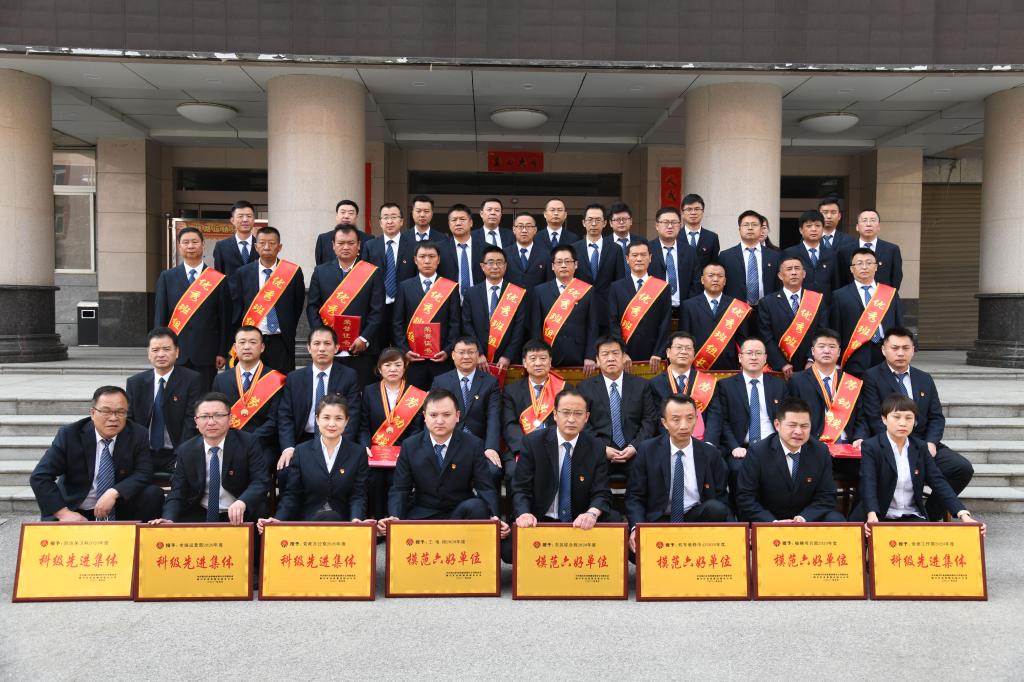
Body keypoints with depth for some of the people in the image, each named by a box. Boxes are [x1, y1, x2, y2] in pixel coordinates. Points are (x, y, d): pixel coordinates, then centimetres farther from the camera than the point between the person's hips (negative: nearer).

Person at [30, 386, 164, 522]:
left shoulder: (138, 435, -6)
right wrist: (64, 513, -20)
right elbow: (39, 477, -9)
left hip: (120, 512, 2)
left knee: (154, 494, -24)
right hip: (76, 512, -1)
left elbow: (144, 474, -10)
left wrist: (114, 493, -28)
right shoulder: (69, 434, -8)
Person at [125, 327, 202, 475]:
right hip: (143, 454, 3)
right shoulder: (134, 383, 10)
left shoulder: (192, 380, -1)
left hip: (175, 454, -3)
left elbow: (192, 420, -6)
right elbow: (128, 420, 8)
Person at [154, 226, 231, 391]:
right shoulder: (167, 277, 8)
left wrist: (222, 352, -1)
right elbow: (159, 315, 7)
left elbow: (225, 318, 2)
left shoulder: (218, 279, 3)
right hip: (175, 351, 1)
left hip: (206, 352, -1)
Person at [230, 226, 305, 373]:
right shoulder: (243, 273, 5)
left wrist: (288, 332, 9)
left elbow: (298, 305, 8)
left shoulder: (293, 272, 1)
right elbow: (236, 306, 6)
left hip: (281, 342, -1)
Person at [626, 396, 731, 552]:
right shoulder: (648, 450, -1)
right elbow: (634, 497, 1)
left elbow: (722, 500, 5)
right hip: (660, 520, -2)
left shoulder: (710, 454, 3)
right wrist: (637, 527, -19)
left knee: (716, 508, -29)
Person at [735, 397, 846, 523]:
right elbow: (745, 497, -11)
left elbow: (826, 497, 0)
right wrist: (773, 522, -24)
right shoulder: (757, 453, -11)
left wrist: (804, 518, -18)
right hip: (767, 519, -3)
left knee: (836, 521, -22)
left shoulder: (821, 452, -1)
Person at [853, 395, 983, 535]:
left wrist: (963, 514, -14)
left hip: (913, 517, 4)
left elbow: (938, 483, 2)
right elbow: (868, 484, -19)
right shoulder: (870, 447, -6)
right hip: (881, 518, -4)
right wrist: (872, 516, -38)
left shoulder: (920, 448, 9)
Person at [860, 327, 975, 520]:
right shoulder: (872, 377, 0)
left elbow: (936, 417, 14)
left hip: (923, 443, 6)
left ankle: (930, 516, 1)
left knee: (963, 468, -15)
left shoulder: (925, 379, 18)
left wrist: (931, 443, -5)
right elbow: (875, 420, -8)